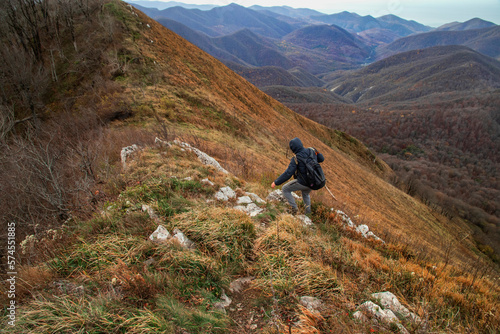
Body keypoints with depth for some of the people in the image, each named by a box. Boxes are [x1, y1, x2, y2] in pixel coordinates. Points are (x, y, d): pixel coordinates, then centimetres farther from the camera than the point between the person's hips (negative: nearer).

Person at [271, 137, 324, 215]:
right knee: (306, 193, 37)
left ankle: (294, 207, 13)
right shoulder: (311, 151, -7)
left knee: (285, 189, 14)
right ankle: (308, 213, 41)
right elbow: (321, 159, 10)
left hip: (302, 182, -7)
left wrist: (276, 182, -18)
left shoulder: (295, 159, -23)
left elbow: (288, 174, -25)